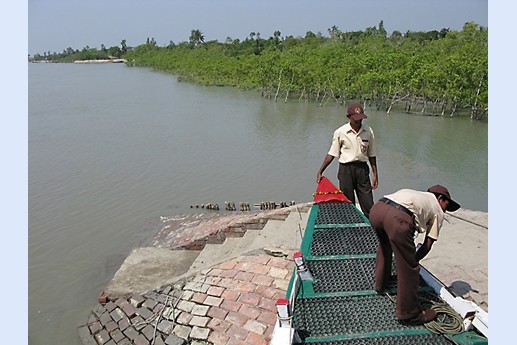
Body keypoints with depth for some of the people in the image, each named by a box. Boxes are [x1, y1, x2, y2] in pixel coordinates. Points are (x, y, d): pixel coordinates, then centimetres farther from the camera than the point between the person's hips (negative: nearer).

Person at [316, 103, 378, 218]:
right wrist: (320, 172, -4)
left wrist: (375, 175, 8)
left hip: (362, 169, 2)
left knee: (368, 204, 1)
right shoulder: (340, 132, -6)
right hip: (346, 169, -2)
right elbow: (332, 154, 0)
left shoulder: (368, 131, 1)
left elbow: (371, 155, 9)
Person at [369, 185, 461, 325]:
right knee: (408, 268, 9)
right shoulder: (438, 211, 25)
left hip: (376, 208, 7)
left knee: (384, 245, 36)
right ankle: (409, 314, 22)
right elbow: (428, 244, 23)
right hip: (398, 218, -7)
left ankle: (380, 283, 55)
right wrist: (413, 259, 38)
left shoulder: (417, 194, 40)